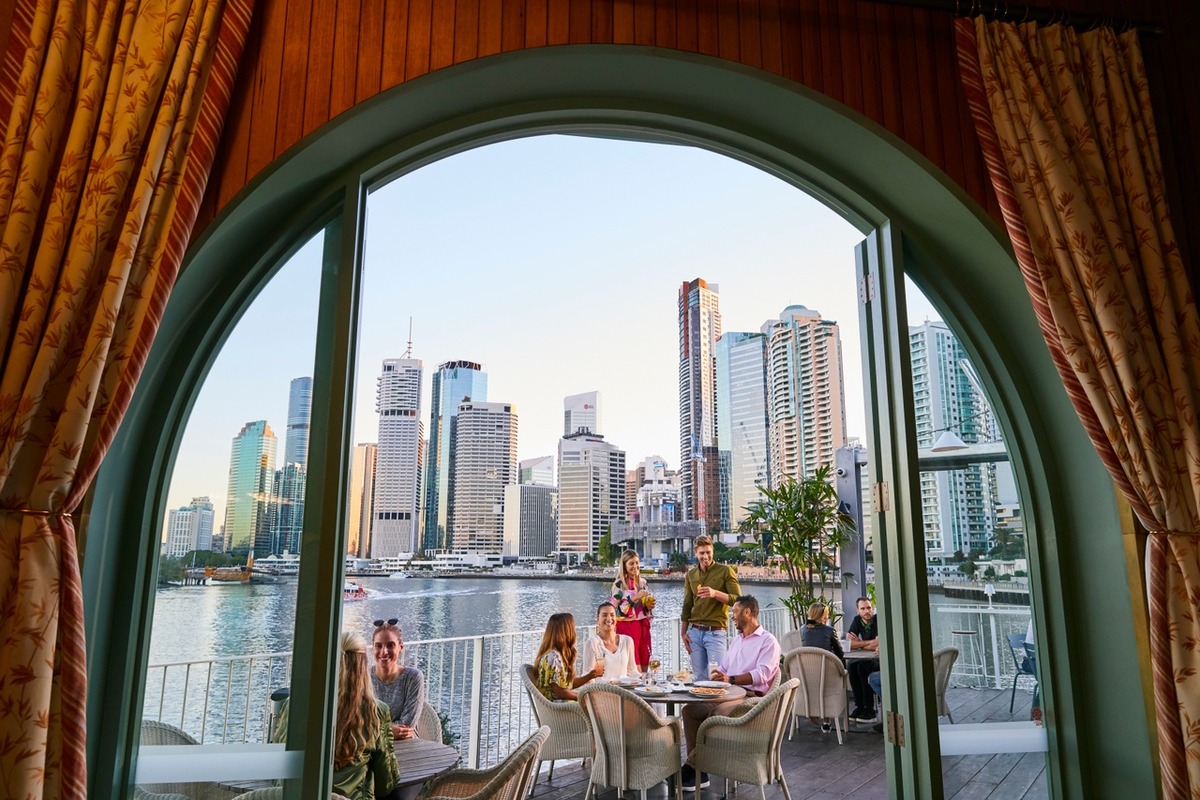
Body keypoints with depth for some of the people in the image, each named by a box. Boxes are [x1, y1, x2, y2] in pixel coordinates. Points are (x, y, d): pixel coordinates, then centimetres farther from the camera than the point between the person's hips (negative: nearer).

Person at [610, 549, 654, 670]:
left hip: (643, 626, 6)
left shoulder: (643, 582, 10)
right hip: (627, 627, -6)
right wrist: (635, 597, -21)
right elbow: (617, 610, -15)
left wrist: (650, 606, -1)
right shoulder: (619, 584, -9)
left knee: (644, 665, 9)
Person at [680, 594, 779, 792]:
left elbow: (762, 674, -17)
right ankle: (698, 771, -14)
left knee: (718, 714, -35)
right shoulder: (737, 639, 25)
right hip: (728, 694, 8)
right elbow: (723, 667, 22)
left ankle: (691, 767, -26)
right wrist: (716, 675, -2)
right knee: (690, 710, -11)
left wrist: (731, 679, -28)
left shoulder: (768, 641, -3)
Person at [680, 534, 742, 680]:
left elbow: (738, 600, -7)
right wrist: (683, 632, 12)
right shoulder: (690, 574, 12)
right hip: (694, 632, 4)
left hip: (715, 632, -4)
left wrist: (715, 593, -22)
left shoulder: (725, 571, -2)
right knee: (699, 675, 6)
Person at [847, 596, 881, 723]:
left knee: (863, 667, -29)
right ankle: (859, 706, -11)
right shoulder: (857, 620, 1)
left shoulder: (878, 620, -16)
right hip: (867, 658, 5)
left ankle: (869, 709, -19)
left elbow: (877, 645, -24)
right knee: (852, 666, -21)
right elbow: (850, 644, -7)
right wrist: (870, 643, -16)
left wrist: (859, 644, -10)